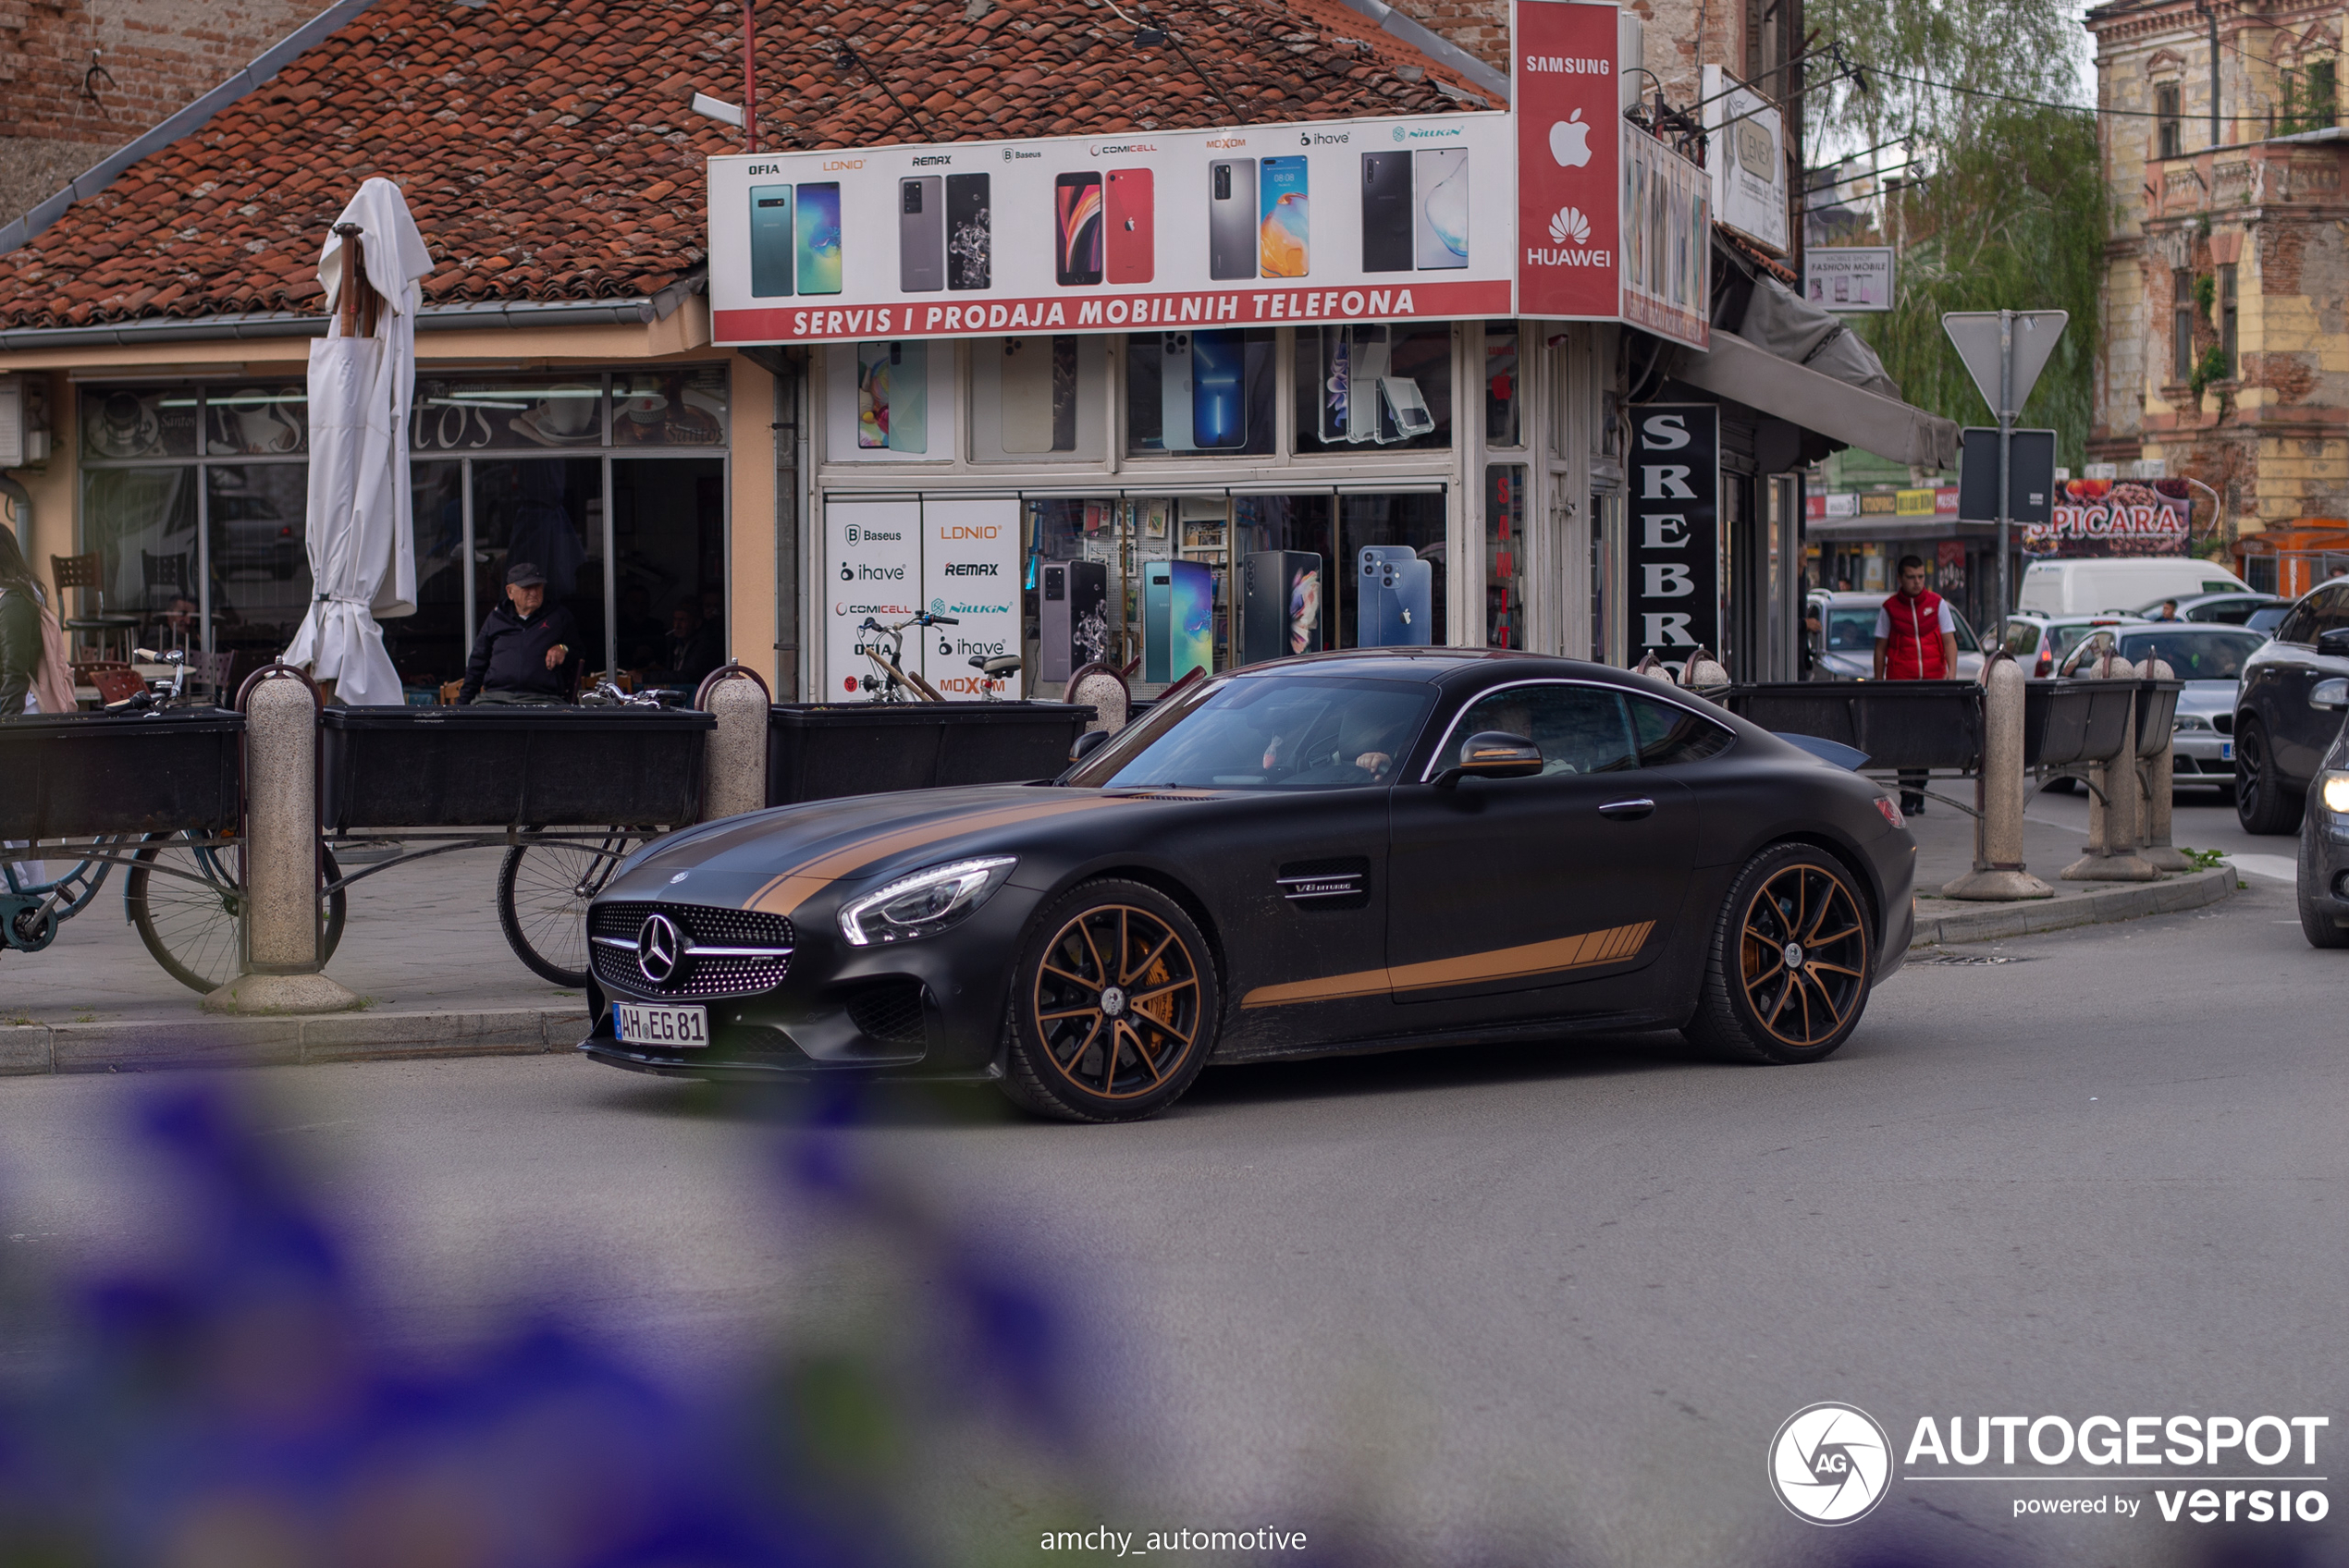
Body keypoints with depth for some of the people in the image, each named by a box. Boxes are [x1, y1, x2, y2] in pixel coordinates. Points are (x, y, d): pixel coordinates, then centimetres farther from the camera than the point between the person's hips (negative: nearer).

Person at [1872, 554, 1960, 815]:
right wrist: (1878, 683, 4)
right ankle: (1908, 797, -10)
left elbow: (1949, 640, 5)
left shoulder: (1937, 603, 8)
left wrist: (1952, 672, -8)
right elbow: (1880, 647, 9)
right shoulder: (1890, 608, 6)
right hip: (1900, 681, -2)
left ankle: (1918, 793, 15)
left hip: (1932, 680, 2)